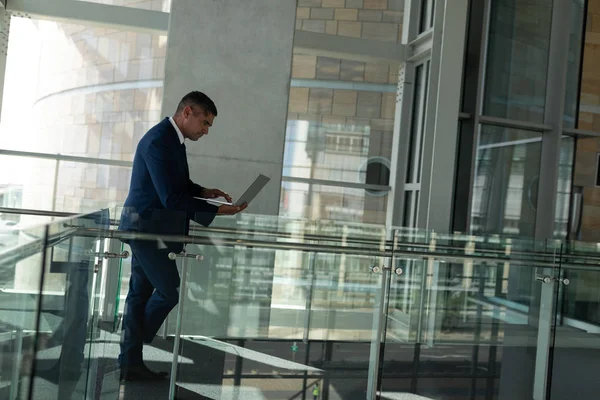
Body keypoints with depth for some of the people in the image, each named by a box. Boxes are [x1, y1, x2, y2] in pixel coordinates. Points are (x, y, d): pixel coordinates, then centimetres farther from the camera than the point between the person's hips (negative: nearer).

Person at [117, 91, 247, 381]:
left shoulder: (171, 138, 9)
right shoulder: (159, 141, -22)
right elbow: (171, 198, -26)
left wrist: (203, 192, 6)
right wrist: (217, 210, -23)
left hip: (148, 226, 10)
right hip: (147, 227, -10)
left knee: (141, 293, 13)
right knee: (169, 290, -1)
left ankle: (130, 362, 24)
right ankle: (130, 360, 17)